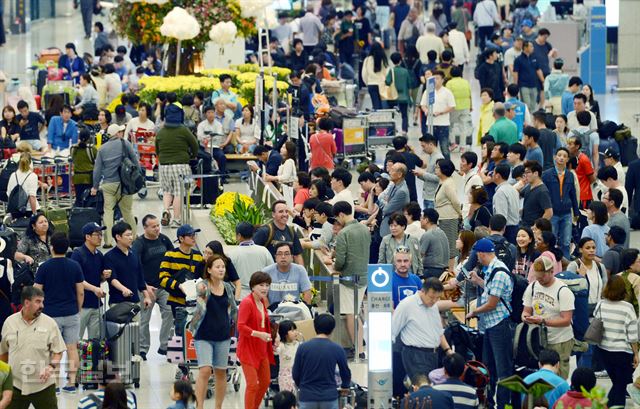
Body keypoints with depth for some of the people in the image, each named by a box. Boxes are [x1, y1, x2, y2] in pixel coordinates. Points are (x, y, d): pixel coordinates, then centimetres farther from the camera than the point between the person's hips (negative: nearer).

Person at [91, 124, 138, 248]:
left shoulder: (102, 148, 8)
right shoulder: (125, 144, -1)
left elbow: (97, 168, 7)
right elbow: (135, 161, -1)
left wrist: (95, 186, 13)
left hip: (107, 184, 2)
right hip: (123, 182, -2)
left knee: (108, 211, 2)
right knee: (127, 211, 8)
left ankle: (108, 241, -5)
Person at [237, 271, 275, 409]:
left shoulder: (263, 302, 9)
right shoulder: (247, 302, -17)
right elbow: (241, 327, -23)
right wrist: (259, 334, -30)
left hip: (262, 349, 9)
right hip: (248, 349, -9)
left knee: (265, 382, 15)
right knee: (253, 385, -10)